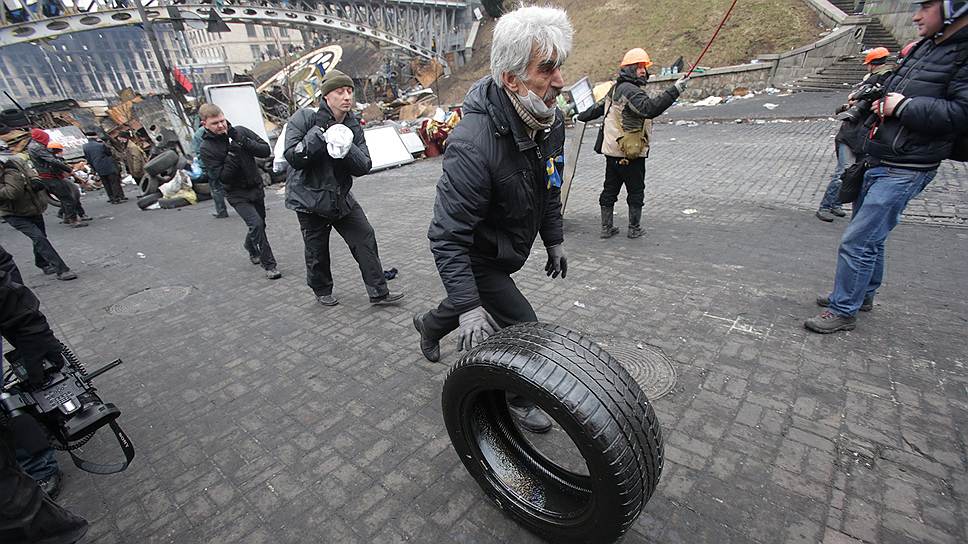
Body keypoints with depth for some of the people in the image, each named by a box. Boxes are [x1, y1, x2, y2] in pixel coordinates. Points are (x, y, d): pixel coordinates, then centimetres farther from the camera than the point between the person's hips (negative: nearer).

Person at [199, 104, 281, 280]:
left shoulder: (240, 132, -2)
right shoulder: (206, 149, -10)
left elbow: (265, 150, -6)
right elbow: (220, 177, -16)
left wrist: (245, 143, -21)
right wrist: (232, 155, -26)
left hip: (256, 187, 4)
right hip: (237, 194, -4)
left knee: (259, 224, 17)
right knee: (256, 224, -19)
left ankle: (250, 246, 49)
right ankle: (269, 265, -10)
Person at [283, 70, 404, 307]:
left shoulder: (353, 124, 2)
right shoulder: (304, 118, -11)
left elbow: (364, 167, -6)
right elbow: (293, 157, -22)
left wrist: (347, 148, -26)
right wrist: (320, 134, -29)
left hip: (341, 196, 4)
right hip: (309, 197, -4)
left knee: (366, 238, -2)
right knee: (317, 250, 7)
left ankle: (378, 292, 7)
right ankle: (322, 291, 33)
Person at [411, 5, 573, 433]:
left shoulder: (551, 121, -9)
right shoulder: (473, 144, -36)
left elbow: (549, 187, 8)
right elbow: (448, 237, -33)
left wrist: (554, 240, 11)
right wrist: (468, 308, -35)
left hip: (506, 250, 8)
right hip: (475, 258, -8)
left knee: (476, 301, 28)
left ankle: (429, 325, 61)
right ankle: (519, 402, 27)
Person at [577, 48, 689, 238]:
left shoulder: (616, 88, 13)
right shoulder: (630, 90, -17)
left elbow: (599, 107, 28)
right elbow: (649, 108, -32)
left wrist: (582, 116, 44)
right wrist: (674, 90, -34)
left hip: (612, 151, 9)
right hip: (630, 153, -9)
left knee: (610, 189, 13)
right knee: (636, 191, 6)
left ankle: (606, 227, 20)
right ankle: (634, 228, 15)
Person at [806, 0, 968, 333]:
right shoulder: (926, 47, 13)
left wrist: (904, 106, -18)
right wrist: (883, 102, 7)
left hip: (904, 171, -9)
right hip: (878, 161, 9)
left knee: (857, 241, -9)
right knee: (870, 235, 20)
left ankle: (843, 310, 4)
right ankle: (863, 293, 36)